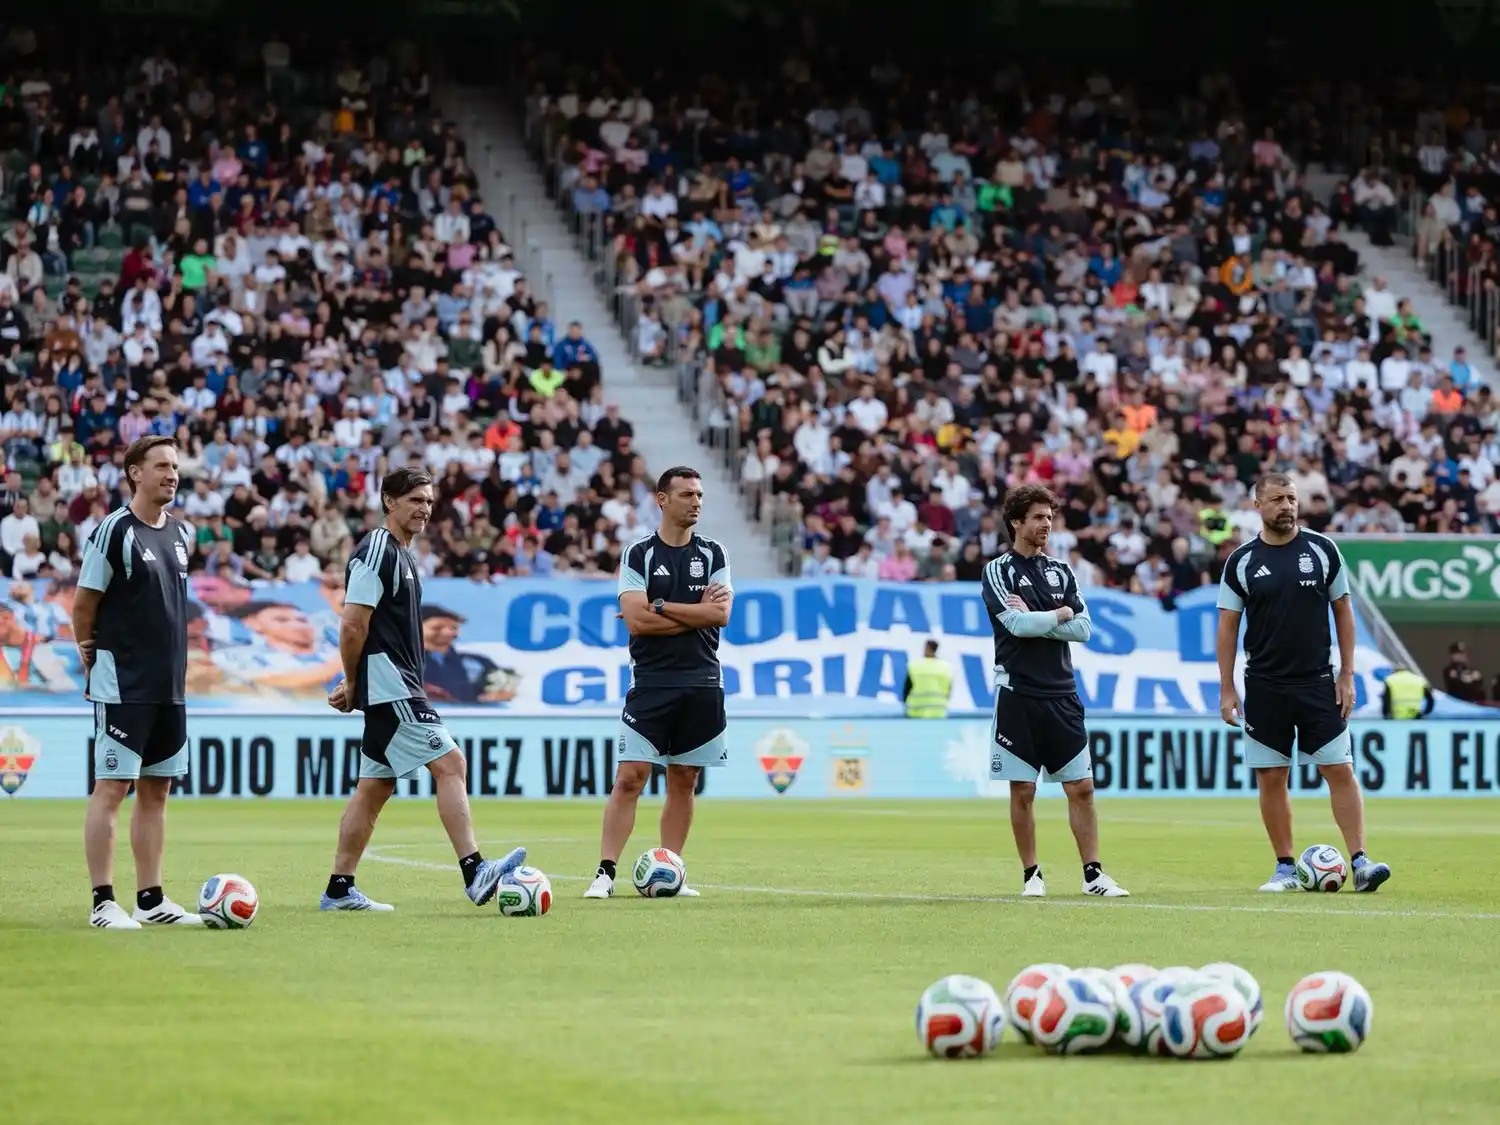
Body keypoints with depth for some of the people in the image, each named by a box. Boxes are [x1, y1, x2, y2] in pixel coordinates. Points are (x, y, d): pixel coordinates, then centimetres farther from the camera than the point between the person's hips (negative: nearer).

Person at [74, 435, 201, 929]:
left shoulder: (181, 533, 10)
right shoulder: (113, 531, -12)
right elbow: (83, 606, -8)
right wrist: (92, 658, -2)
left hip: (170, 686, 8)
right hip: (122, 686, -8)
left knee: (156, 791, 10)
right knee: (111, 789, -6)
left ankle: (151, 900, 15)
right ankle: (103, 903, -4)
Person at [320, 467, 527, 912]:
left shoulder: (401, 556, 19)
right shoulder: (376, 551, -13)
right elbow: (353, 626, -17)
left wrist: (353, 686, 16)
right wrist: (353, 685, -6)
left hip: (396, 689, 10)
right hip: (389, 687, -10)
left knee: (375, 788, 11)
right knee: (451, 764, -16)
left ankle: (339, 890, 14)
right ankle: (475, 874, -23)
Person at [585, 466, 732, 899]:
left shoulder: (713, 554, 8)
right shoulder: (638, 554, 0)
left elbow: (721, 614, -5)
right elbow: (636, 620, -12)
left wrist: (661, 608, -9)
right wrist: (696, 613, -7)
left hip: (702, 684, 3)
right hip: (651, 682, -3)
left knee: (684, 782, 6)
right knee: (629, 778, -10)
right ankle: (605, 873, -11)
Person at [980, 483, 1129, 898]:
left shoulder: (1061, 571, 12)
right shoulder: (998, 571, -2)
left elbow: (1083, 628, 2)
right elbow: (1017, 623, -16)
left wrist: (1034, 619, -9)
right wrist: (1061, 614, -4)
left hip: (1062, 694, 4)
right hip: (1018, 694, -4)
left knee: (1081, 787, 0)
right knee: (1022, 790, 0)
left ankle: (1093, 874, 4)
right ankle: (1032, 875, 9)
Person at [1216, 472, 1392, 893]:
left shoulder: (1322, 550, 1)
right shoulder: (1242, 561, 0)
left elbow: (1343, 610, 6)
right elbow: (1228, 625, 4)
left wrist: (1347, 674, 0)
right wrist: (1226, 689, -1)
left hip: (1318, 682, 0)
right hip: (1264, 686, 1)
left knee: (1340, 771, -7)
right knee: (1271, 778, 3)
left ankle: (1360, 863, -7)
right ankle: (1286, 869, 12)